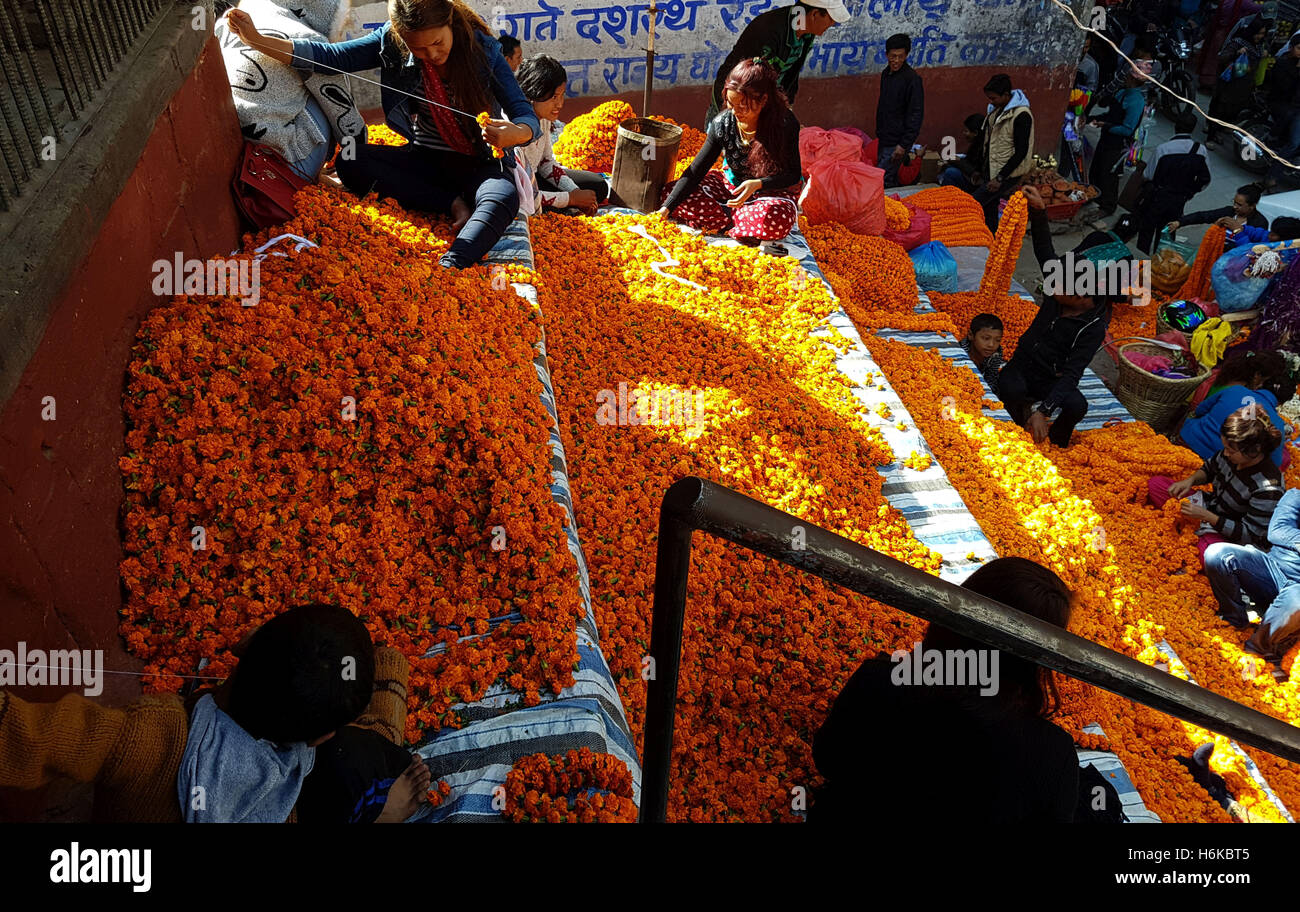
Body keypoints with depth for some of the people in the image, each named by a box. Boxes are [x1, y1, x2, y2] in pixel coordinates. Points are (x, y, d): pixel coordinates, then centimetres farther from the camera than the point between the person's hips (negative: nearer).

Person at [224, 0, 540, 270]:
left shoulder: (484, 50, -15)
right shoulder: (391, 43, -8)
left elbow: (528, 118, -18)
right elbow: (328, 56, -9)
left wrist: (514, 133, -42)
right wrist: (256, 39, -19)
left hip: (479, 163, -4)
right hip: (425, 159, 4)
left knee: (503, 197, -37)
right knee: (351, 162, -18)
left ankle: (448, 271, -60)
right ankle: (455, 205, -21)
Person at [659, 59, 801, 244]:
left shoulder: (785, 123, -21)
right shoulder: (722, 124, -14)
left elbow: (793, 174, -12)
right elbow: (695, 171, -13)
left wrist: (758, 184, -31)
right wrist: (666, 209, -23)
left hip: (769, 191, -3)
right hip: (730, 185, 4)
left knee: (778, 221, -42)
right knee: (669, 192, -15)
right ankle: (737, 219, -17)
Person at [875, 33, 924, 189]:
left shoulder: (912, 78, -16)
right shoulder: (886, 74, 10)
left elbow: (916, 115, -17)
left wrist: (904, 145, -21)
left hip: (897, 142, -8)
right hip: (884, 140, 8)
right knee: (890, 180, 15)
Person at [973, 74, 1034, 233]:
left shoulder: (1021, 115, -19)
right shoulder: (997, 109, 7)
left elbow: (1021, 152, -20)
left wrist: (1000, 178, -21)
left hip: (1008, 175, -9)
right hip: (992, 171, 9)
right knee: (989, 210, 12)